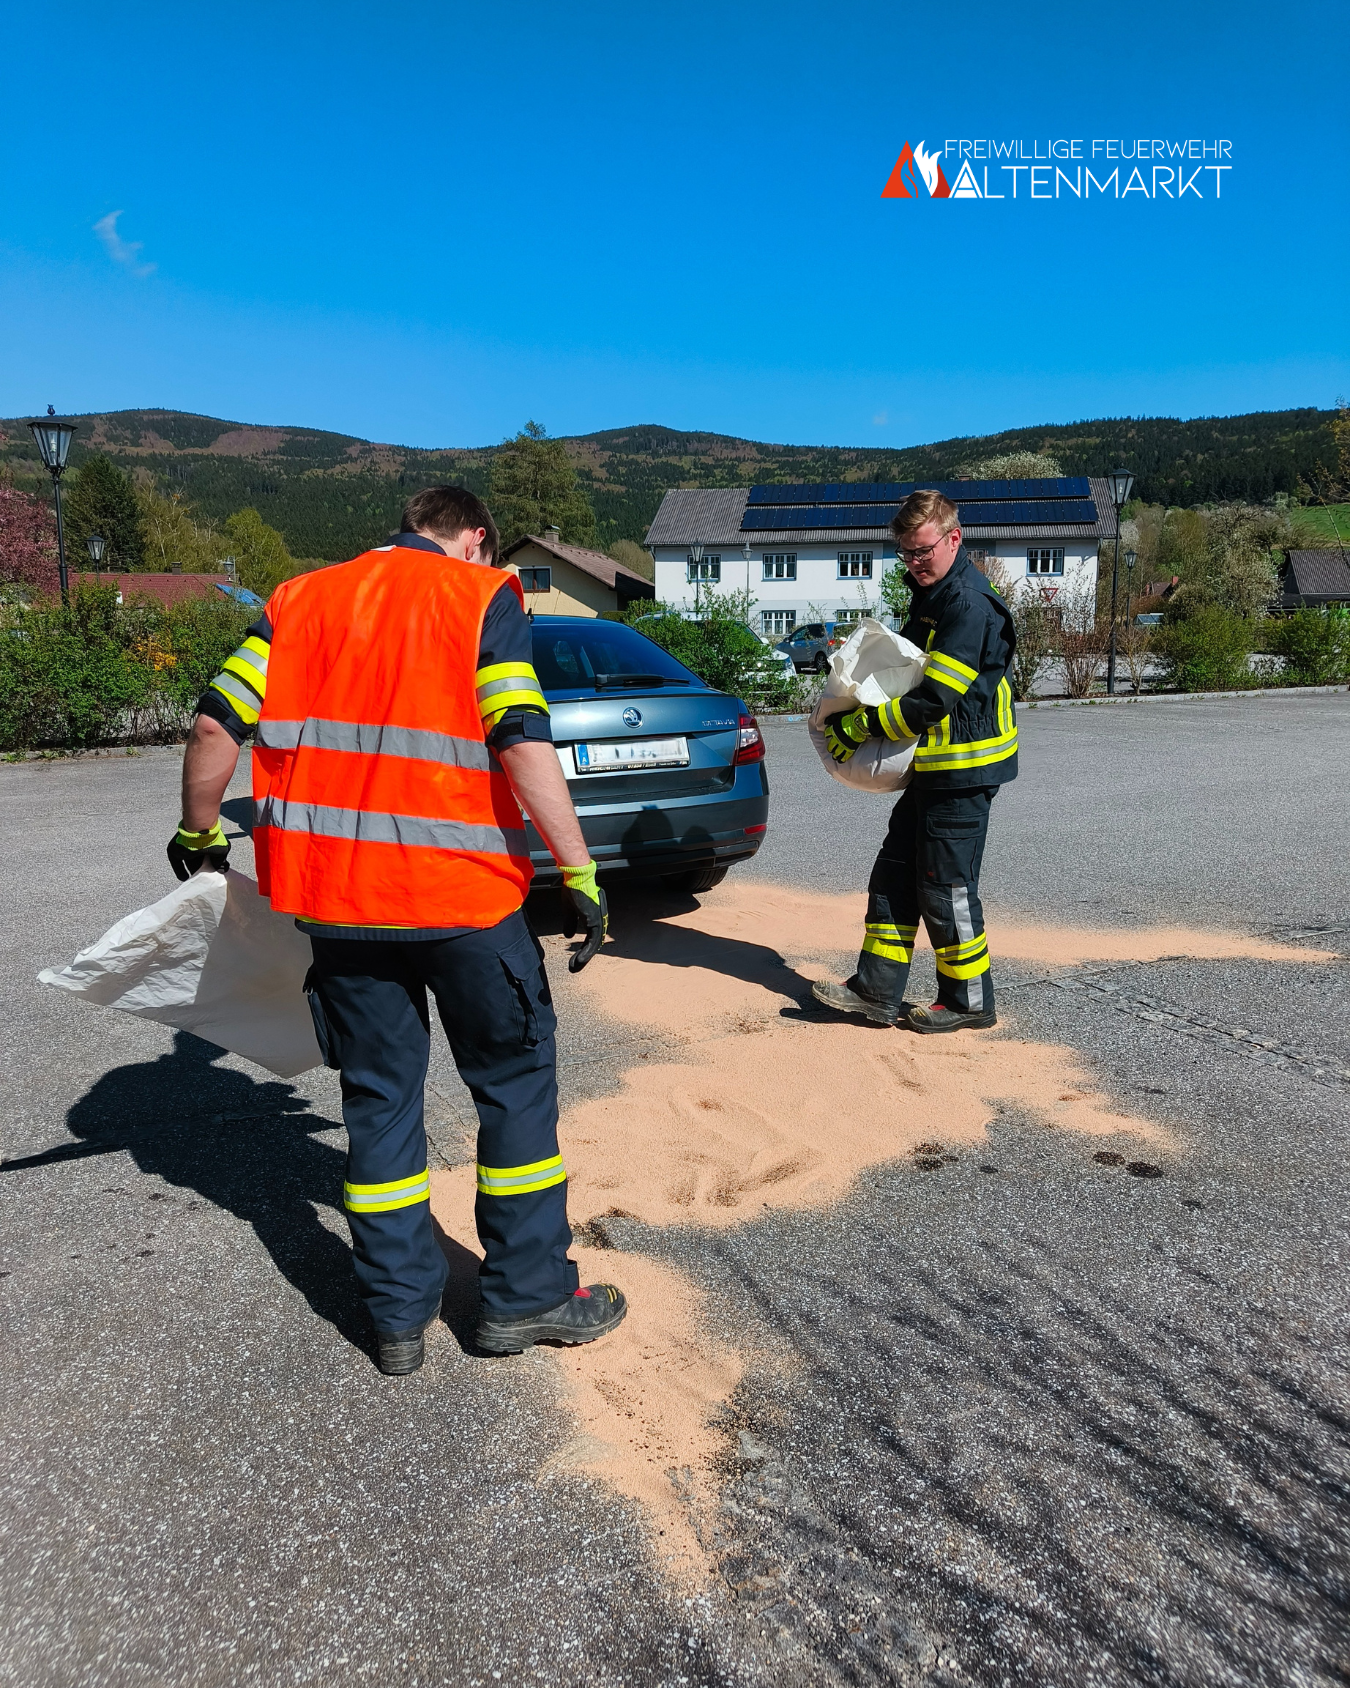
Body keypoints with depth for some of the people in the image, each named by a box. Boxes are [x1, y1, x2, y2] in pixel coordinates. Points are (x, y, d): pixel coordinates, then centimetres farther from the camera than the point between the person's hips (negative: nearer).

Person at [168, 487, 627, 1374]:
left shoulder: (299, 599, 11)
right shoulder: (484, 598, -1)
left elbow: (217, 726, 4)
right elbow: (524, 744, -15)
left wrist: (199, 836, 18)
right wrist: (581, 874, -13)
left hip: (335, 895, 4)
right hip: (461, 893, -4)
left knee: (379, 1097, 15)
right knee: (517, 1083, 13)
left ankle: (400, 1312, 24)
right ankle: (527, 1295, 21)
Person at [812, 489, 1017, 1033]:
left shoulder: (969, 605, -19)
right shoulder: (932, 596, 14)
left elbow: (933, 701, -25)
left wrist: (857, 727, -19)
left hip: (963, 772, -10)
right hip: (932, 769, 10)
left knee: (946, 890, -1)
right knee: (894, 875, 11)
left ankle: (969, 1001, 15)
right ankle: (877, 990, 18)